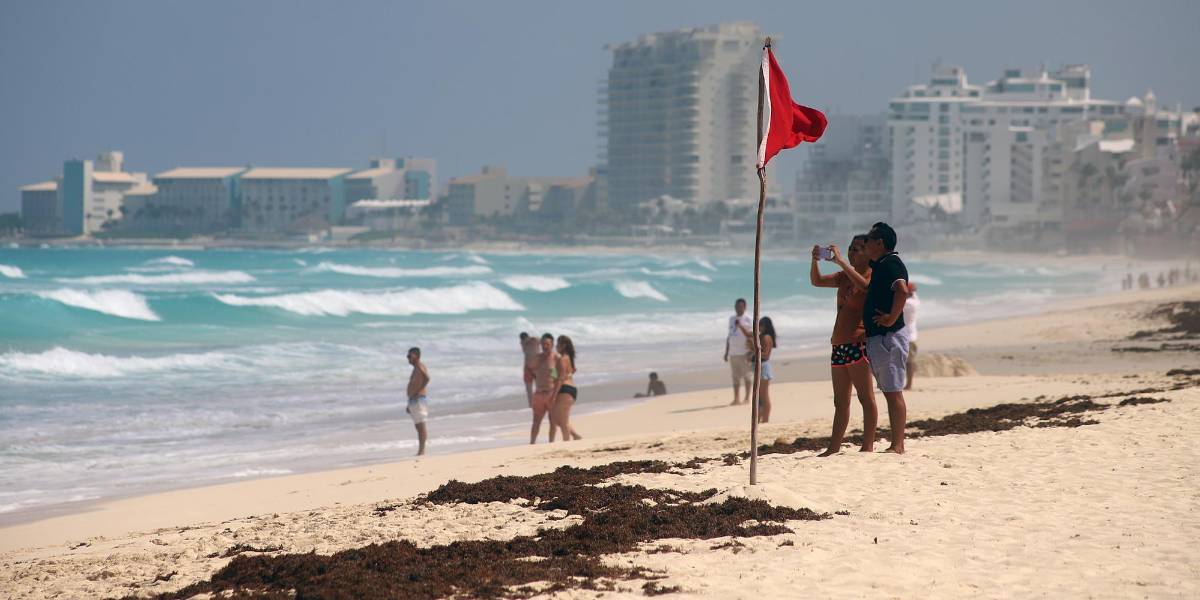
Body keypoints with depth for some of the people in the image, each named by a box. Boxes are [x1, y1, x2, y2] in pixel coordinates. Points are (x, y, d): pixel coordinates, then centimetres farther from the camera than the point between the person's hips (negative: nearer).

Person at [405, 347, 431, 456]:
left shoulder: (420, 366, -9)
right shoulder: (415, 369, 22)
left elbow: (427, 378, -29)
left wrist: (418, 392, -24)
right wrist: (409, 404, 25)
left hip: (419, 400, -10)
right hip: (413, 401, 10)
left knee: (421, 425, -11)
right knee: (418, 426, 9)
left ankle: (422, 450, -14)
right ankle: (420, 450, 10)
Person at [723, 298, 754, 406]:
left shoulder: (747, 319, -3)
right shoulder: (732, 319, 16)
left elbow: (751, 335, -8)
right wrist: (726, 352, 18)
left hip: (744, 352, -6)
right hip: (733, 353, 6)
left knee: (746, 376, -1)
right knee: (735, 377, 7)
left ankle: (747, 398, 4)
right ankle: (736, 399, 10)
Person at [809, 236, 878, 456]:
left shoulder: (872, 275, -4)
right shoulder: (845, 277, 21)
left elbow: (864, 284, -26)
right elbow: (817, 281, 20)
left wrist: (840, 261, -26)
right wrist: (815, 261, 1)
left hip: (859, 343, -9)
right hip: (839, 345, 9)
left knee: (866, 397, -9)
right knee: (840, 402, 10)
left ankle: (868, 445, -11)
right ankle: (834, 448, 11)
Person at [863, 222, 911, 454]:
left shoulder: (891, 263, -13)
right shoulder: (881, 265, 18)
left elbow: (902, 290, -31)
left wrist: (892, 318, -24)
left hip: (888, 337, -10)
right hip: (878, 338, 10)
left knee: (894, 392, -9)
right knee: (890, 392, 10)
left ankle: (897, 446, -9)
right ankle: (897, 444, 12)